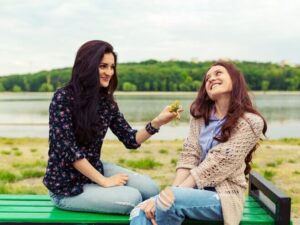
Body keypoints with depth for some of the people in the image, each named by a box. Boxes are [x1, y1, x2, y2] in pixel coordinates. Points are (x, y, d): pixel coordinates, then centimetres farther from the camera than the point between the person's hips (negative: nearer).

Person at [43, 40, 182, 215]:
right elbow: (68, 149, -22)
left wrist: (157, 122, -16)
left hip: (94, 169, 7)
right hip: (67, 184, -6)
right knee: (132, 198, -20)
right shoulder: (63, 98, -18)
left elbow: (131, 140, 1)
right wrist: (103, 181, -18)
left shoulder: (106, 102, 1)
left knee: (151, 189, -5)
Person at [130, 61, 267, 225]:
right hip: (195, 189, 5)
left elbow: (216, 164, -16)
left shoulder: (250, 122, -8)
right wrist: (173, 190, -18)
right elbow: (189, 155, -1)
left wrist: (173, 194, -19)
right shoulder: (200, 115, 10)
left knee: (167, 201, -32)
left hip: (223, 196, -4)